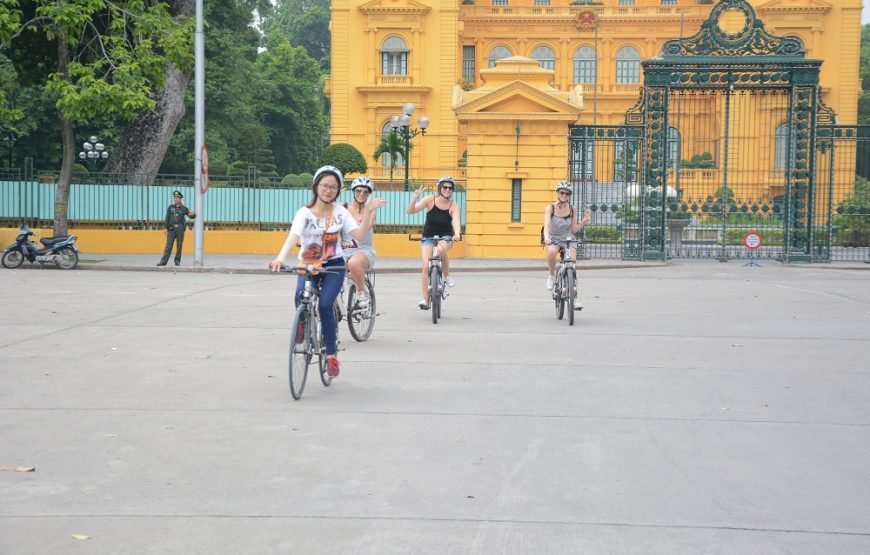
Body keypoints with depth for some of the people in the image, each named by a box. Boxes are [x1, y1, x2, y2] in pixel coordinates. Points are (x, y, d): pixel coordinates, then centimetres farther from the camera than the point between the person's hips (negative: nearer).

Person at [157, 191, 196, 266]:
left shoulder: (184, 208, 6)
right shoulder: (170, 207, 8)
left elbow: (191, 216, 14)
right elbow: (167, 218, 8)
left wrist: (193, 214, -11)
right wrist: (165, 228, 1)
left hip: (180, 229, 0)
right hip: (171, 229, 0)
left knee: (179, 246, 2)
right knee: (168, 245, -5)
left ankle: (177, 260, 13)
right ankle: (163, 261, -8)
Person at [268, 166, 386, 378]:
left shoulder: (340, 212, 1)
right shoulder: (305, 213, -7)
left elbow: (359, 235, -8)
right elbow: (293, 236, -25)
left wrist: (368, 212, -18)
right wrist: (280, 258, -43)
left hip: (333, 265, 1)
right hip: (308, 265, -1)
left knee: (325, 304, -19)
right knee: (301, 297, -29)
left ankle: (331, 355, -6)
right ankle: (300, 337, 1)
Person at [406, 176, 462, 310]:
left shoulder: (453, 206, -8)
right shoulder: (430, 200, -8)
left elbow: (456, 222, -25)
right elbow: (410, 211, -13)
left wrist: (457, 234, -46)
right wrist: (414, 198, -32)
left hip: (445, 237, -1)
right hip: (428, 237, 1)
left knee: (441, 250, -36)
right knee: (426, 266, -14)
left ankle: (447, 276, -11)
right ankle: (425, 300, -7)